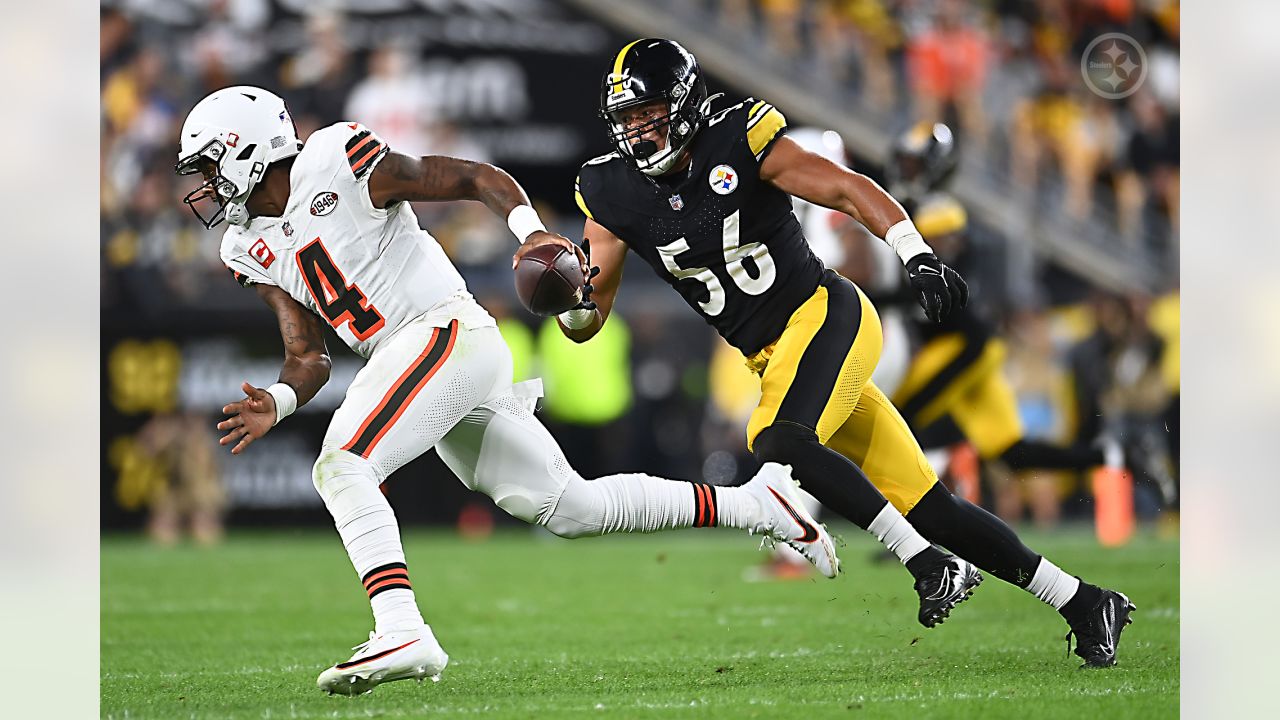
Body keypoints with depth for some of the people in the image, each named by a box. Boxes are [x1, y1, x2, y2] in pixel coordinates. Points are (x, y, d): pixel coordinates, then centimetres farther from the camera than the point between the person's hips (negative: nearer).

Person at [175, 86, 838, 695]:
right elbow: (308, 359, 13)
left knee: (340, 467, -22)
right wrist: (276, 404, -8)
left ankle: (402, 634, -34)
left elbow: (475, 178, -4)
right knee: (571, 507, 12)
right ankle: (753, 503, 22)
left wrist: (530, 229, -20)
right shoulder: (253, 250, 13)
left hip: (448, 332, -8)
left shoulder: (339, 164, -9)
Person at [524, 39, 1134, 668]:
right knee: (924, 508, 2)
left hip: (827, 315, -5)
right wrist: (573, 302, -22)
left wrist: (919, 258, -26)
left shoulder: (737, 141, -11)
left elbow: (849, 191, -13)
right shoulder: (614, 195, 2)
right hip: (773, 357, 5)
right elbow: (586, 323, 2)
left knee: (778, 444, -32)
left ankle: (933, 566, -26)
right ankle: (1085, 604, 10)